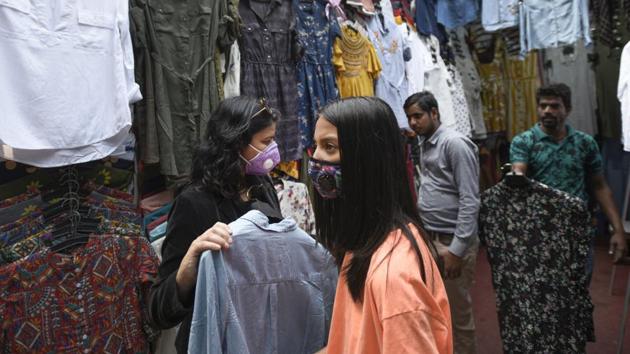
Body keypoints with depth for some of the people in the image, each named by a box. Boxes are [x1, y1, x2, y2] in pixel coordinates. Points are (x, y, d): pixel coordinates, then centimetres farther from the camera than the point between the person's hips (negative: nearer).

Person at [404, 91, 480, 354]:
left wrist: (456, 249, -21)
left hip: (452, 241, -8)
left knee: (458, 311, 5)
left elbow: (470, 201, -18)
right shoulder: (425, 144, 13)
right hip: (429, 238, 8)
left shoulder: (455, 144, -13)